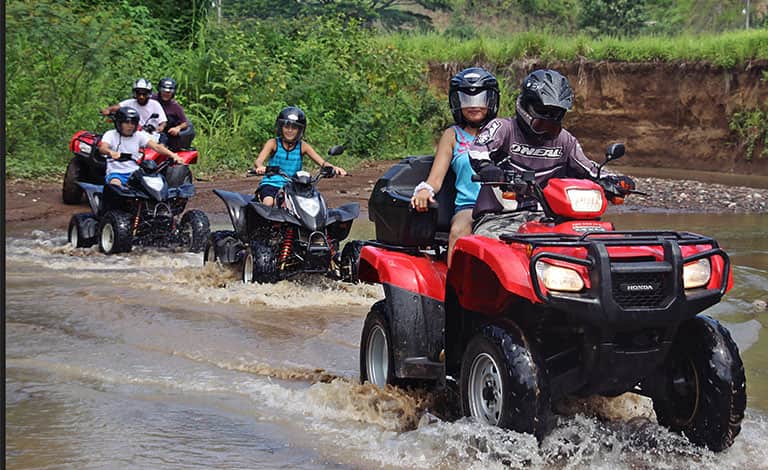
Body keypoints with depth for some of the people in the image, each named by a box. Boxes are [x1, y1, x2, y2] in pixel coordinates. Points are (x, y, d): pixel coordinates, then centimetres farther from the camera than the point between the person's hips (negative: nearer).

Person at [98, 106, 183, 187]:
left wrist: (172, 154, -20)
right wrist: (110, 152, -43)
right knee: (115, 184, -36)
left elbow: (156, 146, -1)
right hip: (116, 173, -3)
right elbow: (102, 148, -16)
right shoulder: (111, 134, 4)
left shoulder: (139, 135, 11)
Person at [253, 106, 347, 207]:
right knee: (268, 203, -32)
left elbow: (322, 162, -5)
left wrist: (333, 168, -28)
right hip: (271, 184, -3)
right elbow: (258, 161, -15)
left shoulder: (302, 146, 4)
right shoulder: (273, 143, 0)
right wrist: (260, 167, -41)